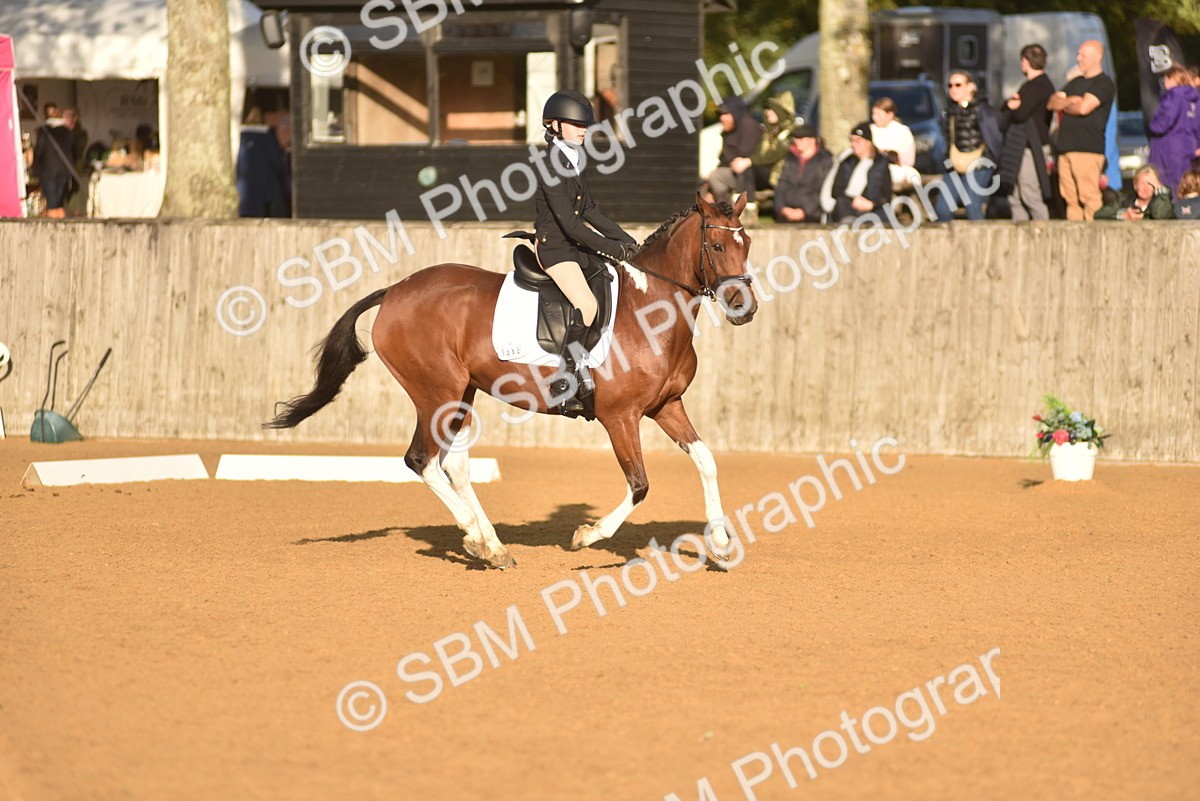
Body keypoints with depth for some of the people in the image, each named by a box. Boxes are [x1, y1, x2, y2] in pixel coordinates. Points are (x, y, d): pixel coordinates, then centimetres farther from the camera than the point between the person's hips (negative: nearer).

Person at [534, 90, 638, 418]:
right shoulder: (551, 166, -16)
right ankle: (564, 382, -20)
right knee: (587, 306, -26)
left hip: (575, 245, 10)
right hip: (554, 246, -10)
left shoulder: (574, 162, 13)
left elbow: (590, 210, 18)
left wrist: (624, 239, 8)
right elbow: (568, 222, -20)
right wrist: (609, 247, -20)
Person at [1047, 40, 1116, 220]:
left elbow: (1084, 107, -15)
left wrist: (1064, 105, 4)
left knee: (1089, 197, -13)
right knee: (1070, 198, 4)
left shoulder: (1104, 84, -3)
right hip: (1066, 148, 8)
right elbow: (1052, 103, 17)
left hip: (1088, 149, -8)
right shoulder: (1076, 82, 24)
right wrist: (1069, 101, -3)